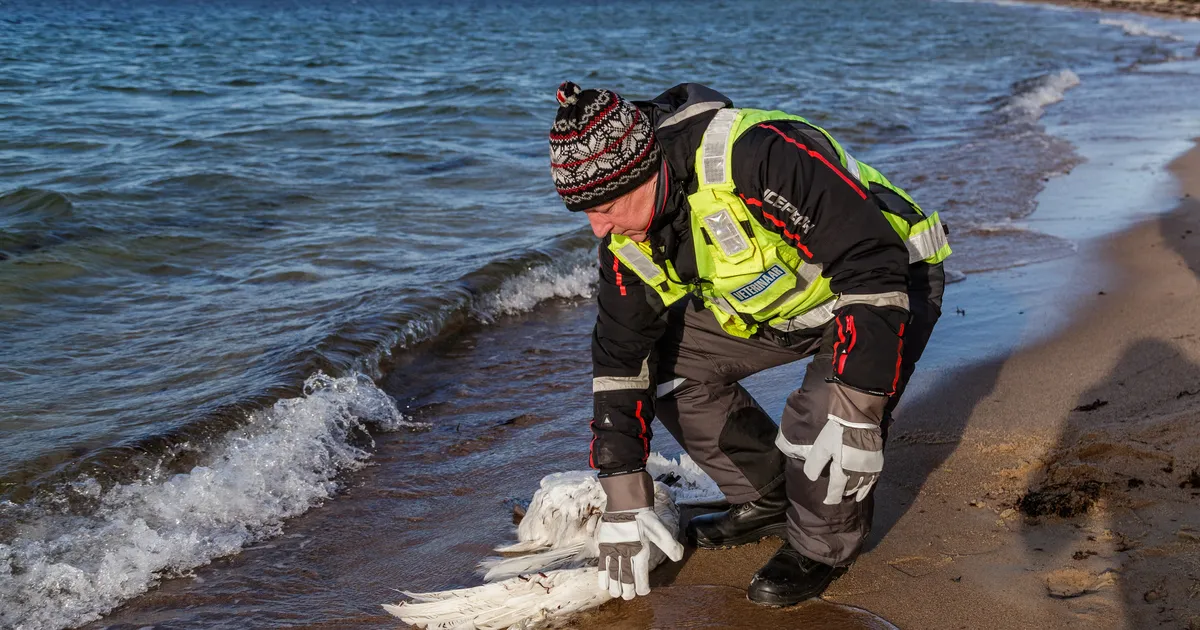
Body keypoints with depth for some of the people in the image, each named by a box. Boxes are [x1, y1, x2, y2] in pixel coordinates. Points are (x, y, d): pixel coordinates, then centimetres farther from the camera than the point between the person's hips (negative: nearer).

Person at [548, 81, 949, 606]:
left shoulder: (759, 156, -37)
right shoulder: (628, 235, -11)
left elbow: (874, 265, -36)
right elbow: (620, 357, -4)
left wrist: (857, 408, -39)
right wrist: (624, 501, -5)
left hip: (892, 281, -7)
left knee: (823, 420, -30)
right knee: (669, 362, -2)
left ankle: (824, 544, 0)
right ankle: (766, 502, 15)